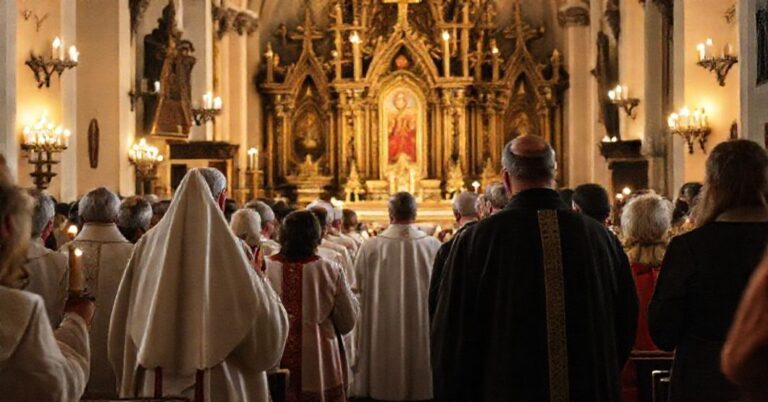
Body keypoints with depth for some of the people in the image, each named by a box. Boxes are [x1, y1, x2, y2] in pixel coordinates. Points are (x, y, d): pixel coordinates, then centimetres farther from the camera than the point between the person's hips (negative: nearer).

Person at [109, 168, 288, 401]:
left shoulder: (149, 244, 2)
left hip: (154, 383, 4)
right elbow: (260, 317, -11)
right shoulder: (225, 245, -10)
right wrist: (260, 284, 10)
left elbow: (124, 321, 6)